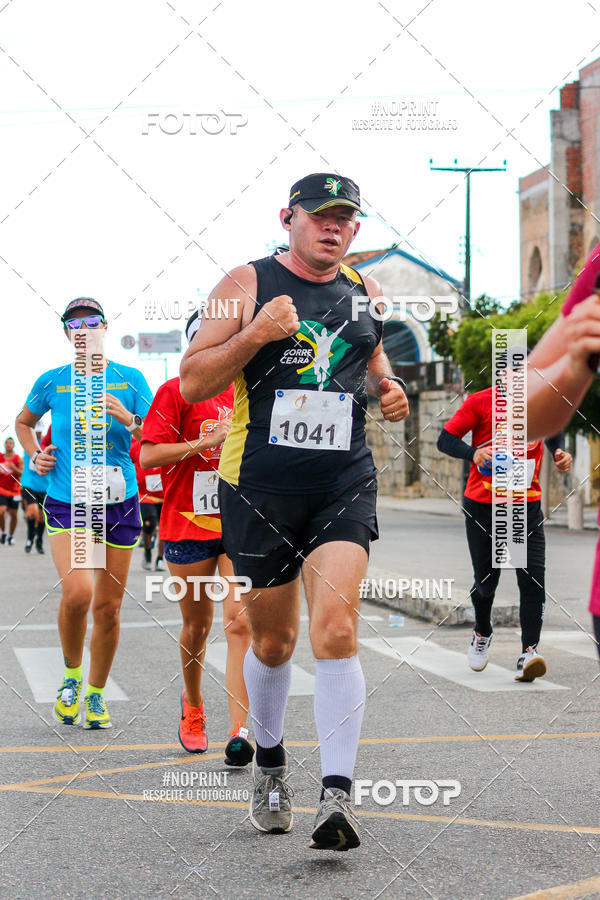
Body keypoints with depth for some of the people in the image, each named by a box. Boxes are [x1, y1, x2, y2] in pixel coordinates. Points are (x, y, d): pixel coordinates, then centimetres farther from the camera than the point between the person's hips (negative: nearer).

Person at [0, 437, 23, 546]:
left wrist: (14, 468, -21)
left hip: (14, 490, 0)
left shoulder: (18, 459, 1)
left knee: (13, 514, 4)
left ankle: (11, 536, 18)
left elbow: (22, 474, -5)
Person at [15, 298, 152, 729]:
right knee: (78, 591, -22)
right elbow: (24, 422, 24)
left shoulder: (131, 379, 4)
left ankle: (96, 693, 25)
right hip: (66, 503, -1)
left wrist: (128, 419, -15)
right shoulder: (53, 382, 5)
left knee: (108, 607, 5)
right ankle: (71, 675, 5)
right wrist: (35, 455, 6)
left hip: (118, 503, 1)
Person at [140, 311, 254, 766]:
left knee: (240, 623, -13)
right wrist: (204, 441, -17)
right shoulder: (175, 391, -2)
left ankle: (239, 732, -17)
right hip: (188, 523, -2)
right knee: (196, 625, 12)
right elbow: (148, 456, -10)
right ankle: (193, 709, 38)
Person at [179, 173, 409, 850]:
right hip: (258, 487, -1)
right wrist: (255, 334, -18)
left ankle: (337, 794, -16)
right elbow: (193, 382, -4)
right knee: (272, 639, 9)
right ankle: (269, 760, 36)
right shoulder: (247, 283, -1)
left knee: (336, 627, -16)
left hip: (345, 485, 2)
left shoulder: (366, 292, 12)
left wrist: (389, 390, 7)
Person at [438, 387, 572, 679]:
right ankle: (482, 633, 38)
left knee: (533, 578, -15)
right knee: (486, 580, 8)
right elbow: (445, 439, -9)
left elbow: (554, 434, 21)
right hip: (482, 506, -2)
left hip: (527, 505, 2)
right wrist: (474, 452, -28)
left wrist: (560, 453, -1)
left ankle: (529, 652, -14)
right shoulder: (480, 401, -9)